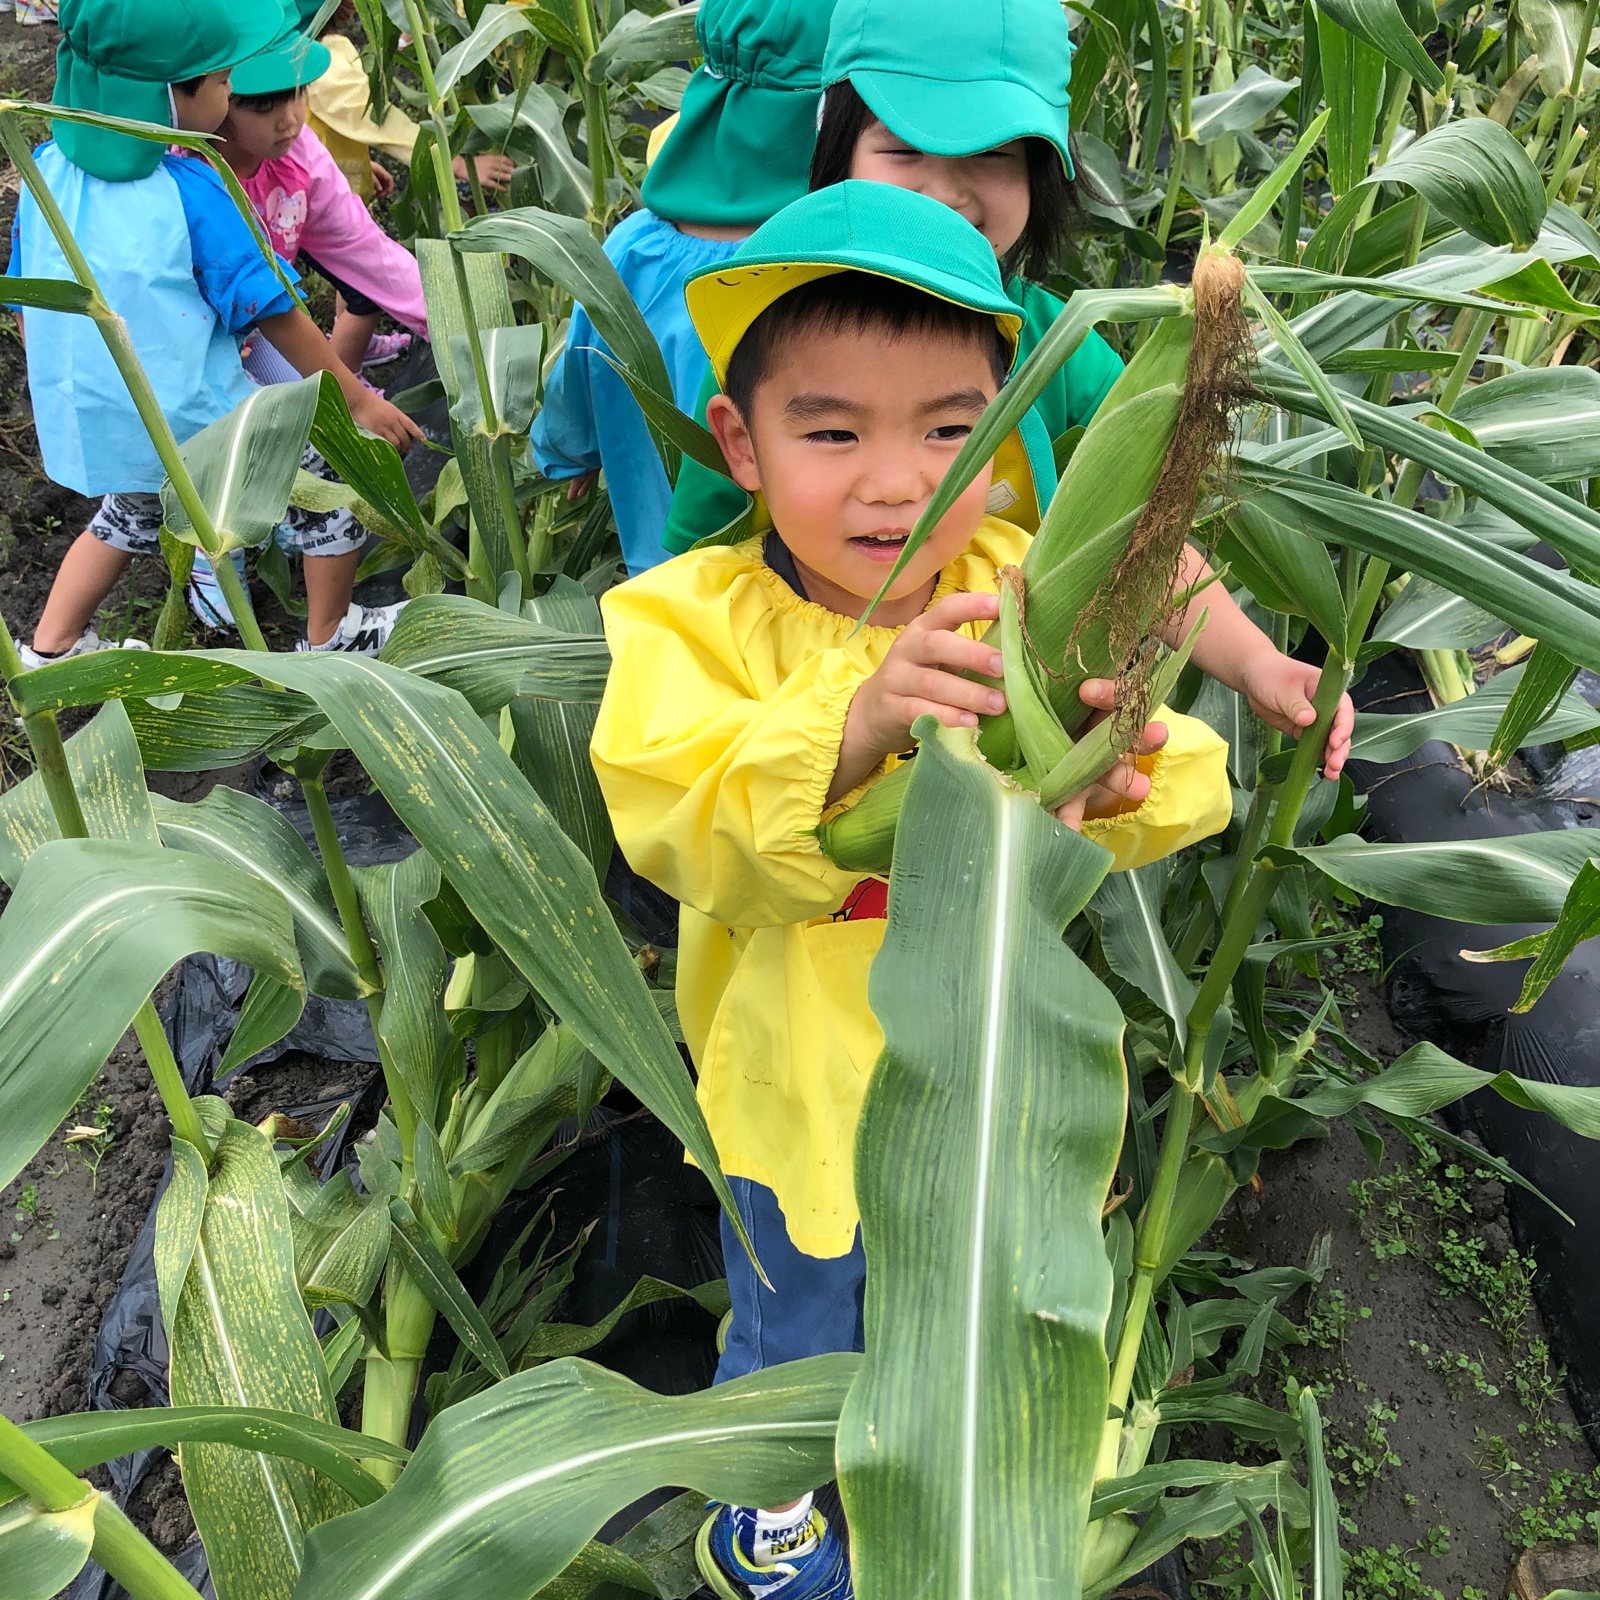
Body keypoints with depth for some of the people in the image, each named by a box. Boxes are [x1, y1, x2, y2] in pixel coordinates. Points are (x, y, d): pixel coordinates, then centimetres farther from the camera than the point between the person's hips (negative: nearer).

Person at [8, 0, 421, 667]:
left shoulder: (48, 169, -3)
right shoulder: (189, 193, -20)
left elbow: (27, 307, 7)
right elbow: (273, 314, -13)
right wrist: (360, 402, -2)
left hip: (82, 430, 7)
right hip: (194, 430, -6)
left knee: (131, 512, 37)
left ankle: (49, 651, 39)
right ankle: (330, 639, 26)